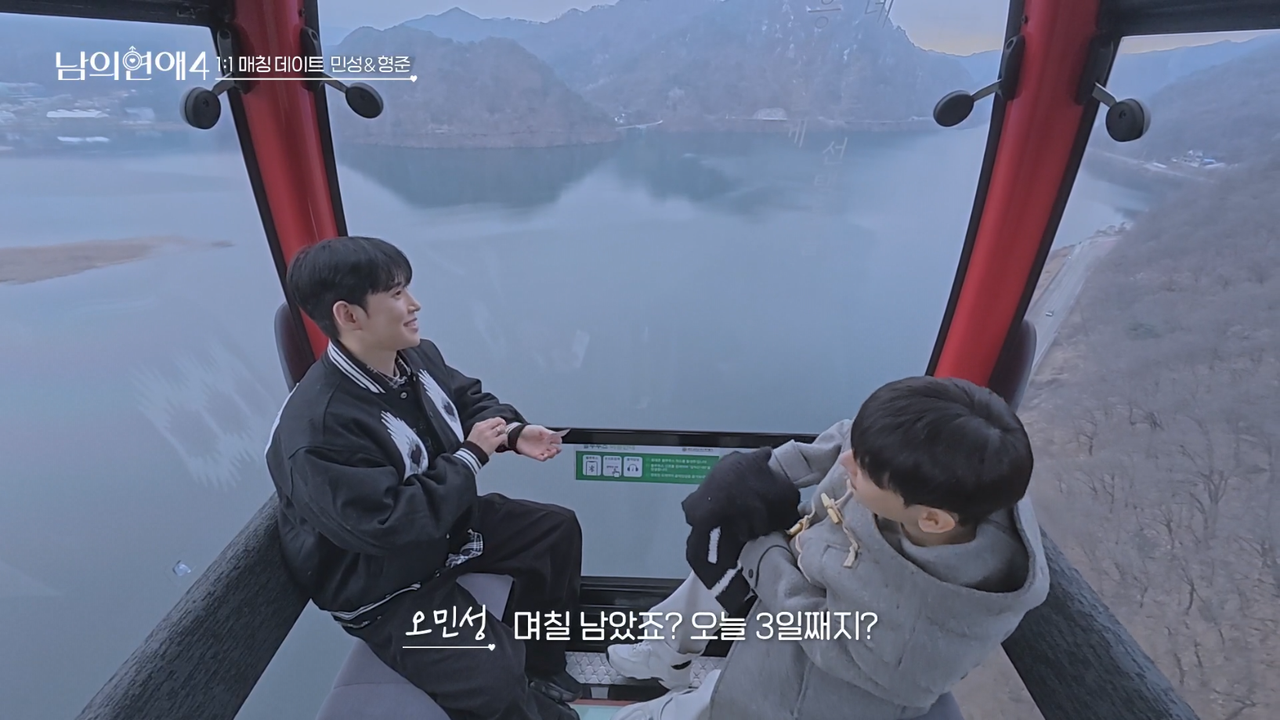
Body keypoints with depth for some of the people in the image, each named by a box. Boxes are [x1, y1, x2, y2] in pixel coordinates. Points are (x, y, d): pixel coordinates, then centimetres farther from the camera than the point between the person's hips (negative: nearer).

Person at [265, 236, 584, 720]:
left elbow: (469, 400, 8)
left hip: (448, 520, 8)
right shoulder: (318, 428, -33)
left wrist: (514, 431, -12)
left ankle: (539, 667, 28)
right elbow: (390, 524, -34)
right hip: (384, 587, -8)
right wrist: (472, 455, -25)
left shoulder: (416, 356, -8)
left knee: (558, 530, 10)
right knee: (496, 680, -21)